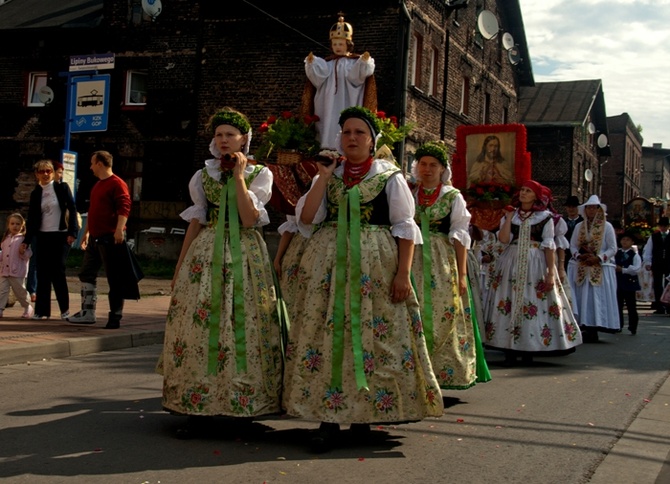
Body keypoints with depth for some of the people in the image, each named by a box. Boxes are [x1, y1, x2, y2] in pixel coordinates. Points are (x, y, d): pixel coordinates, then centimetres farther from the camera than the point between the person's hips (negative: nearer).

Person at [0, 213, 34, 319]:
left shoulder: (23, 239, -4)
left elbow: (28, 254, -7)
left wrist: (22, 252, -26)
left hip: (17, 271, -5)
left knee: (20, 291, 4)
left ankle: (27, 308, 23)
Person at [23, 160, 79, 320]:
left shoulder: (62, 188, 0)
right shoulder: (35, 193, 9)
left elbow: (72, 210, -3)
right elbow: (31, 219, 11)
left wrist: (72, 232, -11)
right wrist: (27, 240, 8)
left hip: (60, 236, -4)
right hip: (42, 237, 4)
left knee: (57, 272, -7)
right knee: (42, 273, 2)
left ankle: (65, 309, 3)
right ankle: (42, 310, 7)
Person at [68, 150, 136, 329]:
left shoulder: (117, 184, -10)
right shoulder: (97, 185, 19)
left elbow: (124, 207, -21)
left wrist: (119, 229, -31)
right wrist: (86, 233, 26)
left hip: (110, 238, -10)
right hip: (95, 238, 10)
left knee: (114, 278, -3)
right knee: (86, 274, 11)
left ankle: (115, 317, 2)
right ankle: (88, 313, 18)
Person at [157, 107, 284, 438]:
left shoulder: (260, 174, 4)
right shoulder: (203, 175, 11)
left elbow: (249, 219, -10)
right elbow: (195, 222, 12)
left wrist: (239, 176, -9)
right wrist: (179, 268, 9)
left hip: (245, 257, -2)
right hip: (206, 255, 2)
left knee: (244, 324, -5)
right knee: (199, 324, -6)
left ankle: (242, 403, 7)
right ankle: (197, 409, -1)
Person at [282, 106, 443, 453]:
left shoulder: (390, 177, 4)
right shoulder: (328, 176, 13)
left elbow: (405, 228, -1)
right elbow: (306, 218, 1)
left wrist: (403, 273, -10)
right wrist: (324, 177, -4)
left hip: (375, 266, -2)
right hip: (328, 265, 3)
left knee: (373, 335, -2)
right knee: (327, 331, -3)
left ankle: (363, 413, 12)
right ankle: (329, 417, 3)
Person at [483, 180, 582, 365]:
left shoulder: (545, 217, 2)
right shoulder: (510, 214, 10)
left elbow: (549, 246, -3)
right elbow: (503, 239, -3)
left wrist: (551, 272, -10)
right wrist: (509, 218, -6)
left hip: (536, 263, -2)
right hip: (511, 262, 2)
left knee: (535, 306, -3)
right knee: (508, 305, -2)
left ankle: (529, 349, 7)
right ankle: (510, 350, 2)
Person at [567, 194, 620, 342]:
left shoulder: (607, 227, 1)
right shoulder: (579, 226, 12)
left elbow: (613, 249, -1)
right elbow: (572, 246, 10)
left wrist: (598, 258, -14)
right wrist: (579, 256, -10)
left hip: (600, 270, -3)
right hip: (581, 269, 3)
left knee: (597, 298, -6)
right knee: (582, 298, -2)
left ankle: (593, 329, -5)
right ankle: (584, 326, 0)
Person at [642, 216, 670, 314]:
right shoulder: (653, 236, 5)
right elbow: (647, 250, 4)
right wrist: (647, 262, -5)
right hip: (657, 265, 1)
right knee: (657, 286, 2)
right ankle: (659, 308, 8)